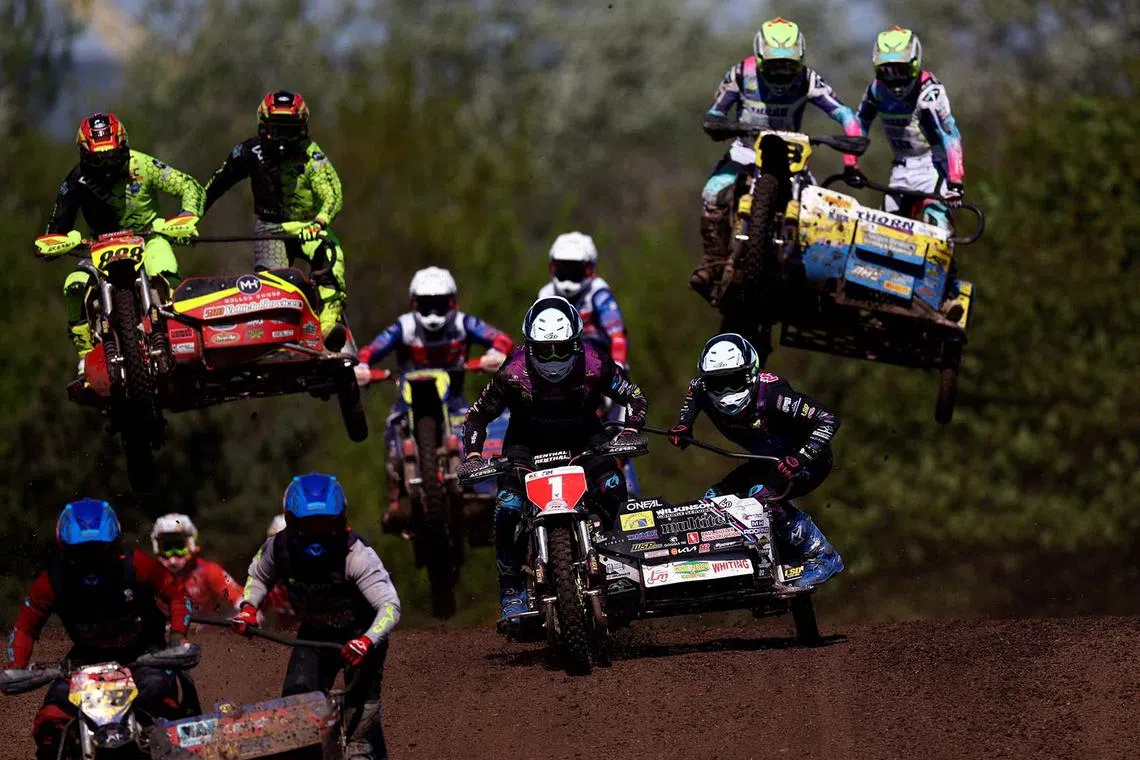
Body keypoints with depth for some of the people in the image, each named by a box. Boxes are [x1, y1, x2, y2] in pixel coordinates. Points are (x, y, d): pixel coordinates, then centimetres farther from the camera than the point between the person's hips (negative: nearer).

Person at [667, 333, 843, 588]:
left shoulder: (770, 393, -33)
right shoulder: (703, 390, -13)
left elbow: (828, 420, -32)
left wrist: (800, 459, -42)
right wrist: (683, 423, 0)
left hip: (810, 461, -8)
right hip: (768, 462, 8)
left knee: (761, 494, -32)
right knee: (715, 499, -1)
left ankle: (823, 557, -23)